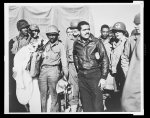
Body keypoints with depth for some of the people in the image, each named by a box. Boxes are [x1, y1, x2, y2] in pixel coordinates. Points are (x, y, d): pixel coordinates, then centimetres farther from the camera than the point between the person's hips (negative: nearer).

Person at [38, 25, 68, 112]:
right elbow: (40, 57, 20)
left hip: (54, 69, -3)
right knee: (43, 94, 2)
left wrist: (66, 75, -1)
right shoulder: (45, 45, 19)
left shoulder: (60, 45, 9)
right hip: (43, 70, 3)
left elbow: (64, 61, 6)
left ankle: (54, 111, -1)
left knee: (54, 95, -7)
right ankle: (43, 111, 9)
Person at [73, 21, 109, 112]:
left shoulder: (96, 42, -4)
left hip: (94, 74, -4)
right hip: (82, 76, 4)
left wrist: (103, 77, -9)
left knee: (97, 101, -6)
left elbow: (105, 59, -4)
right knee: (85, 102, 9)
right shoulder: (76, 44, 8)